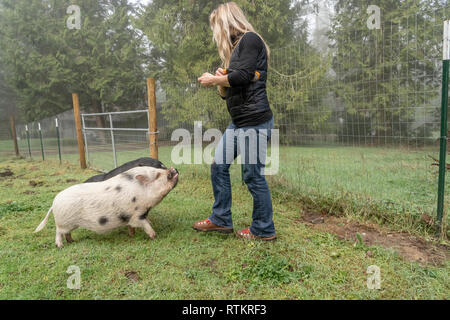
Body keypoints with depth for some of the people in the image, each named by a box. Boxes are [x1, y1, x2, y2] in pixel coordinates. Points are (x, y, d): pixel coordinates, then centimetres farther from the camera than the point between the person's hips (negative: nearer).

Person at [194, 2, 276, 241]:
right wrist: (220, 81, 0)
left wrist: (214, 79, -4)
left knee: (253, 174, -4)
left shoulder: (250, 39, -4)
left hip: (254, 120, -10)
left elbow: (242, 76, -19)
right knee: (218, 166, 10)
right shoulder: (236, 47, 22)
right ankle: (221, 220, 22)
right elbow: (227, 93, 21)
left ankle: (263, 230, 12)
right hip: (238, 122, 10)